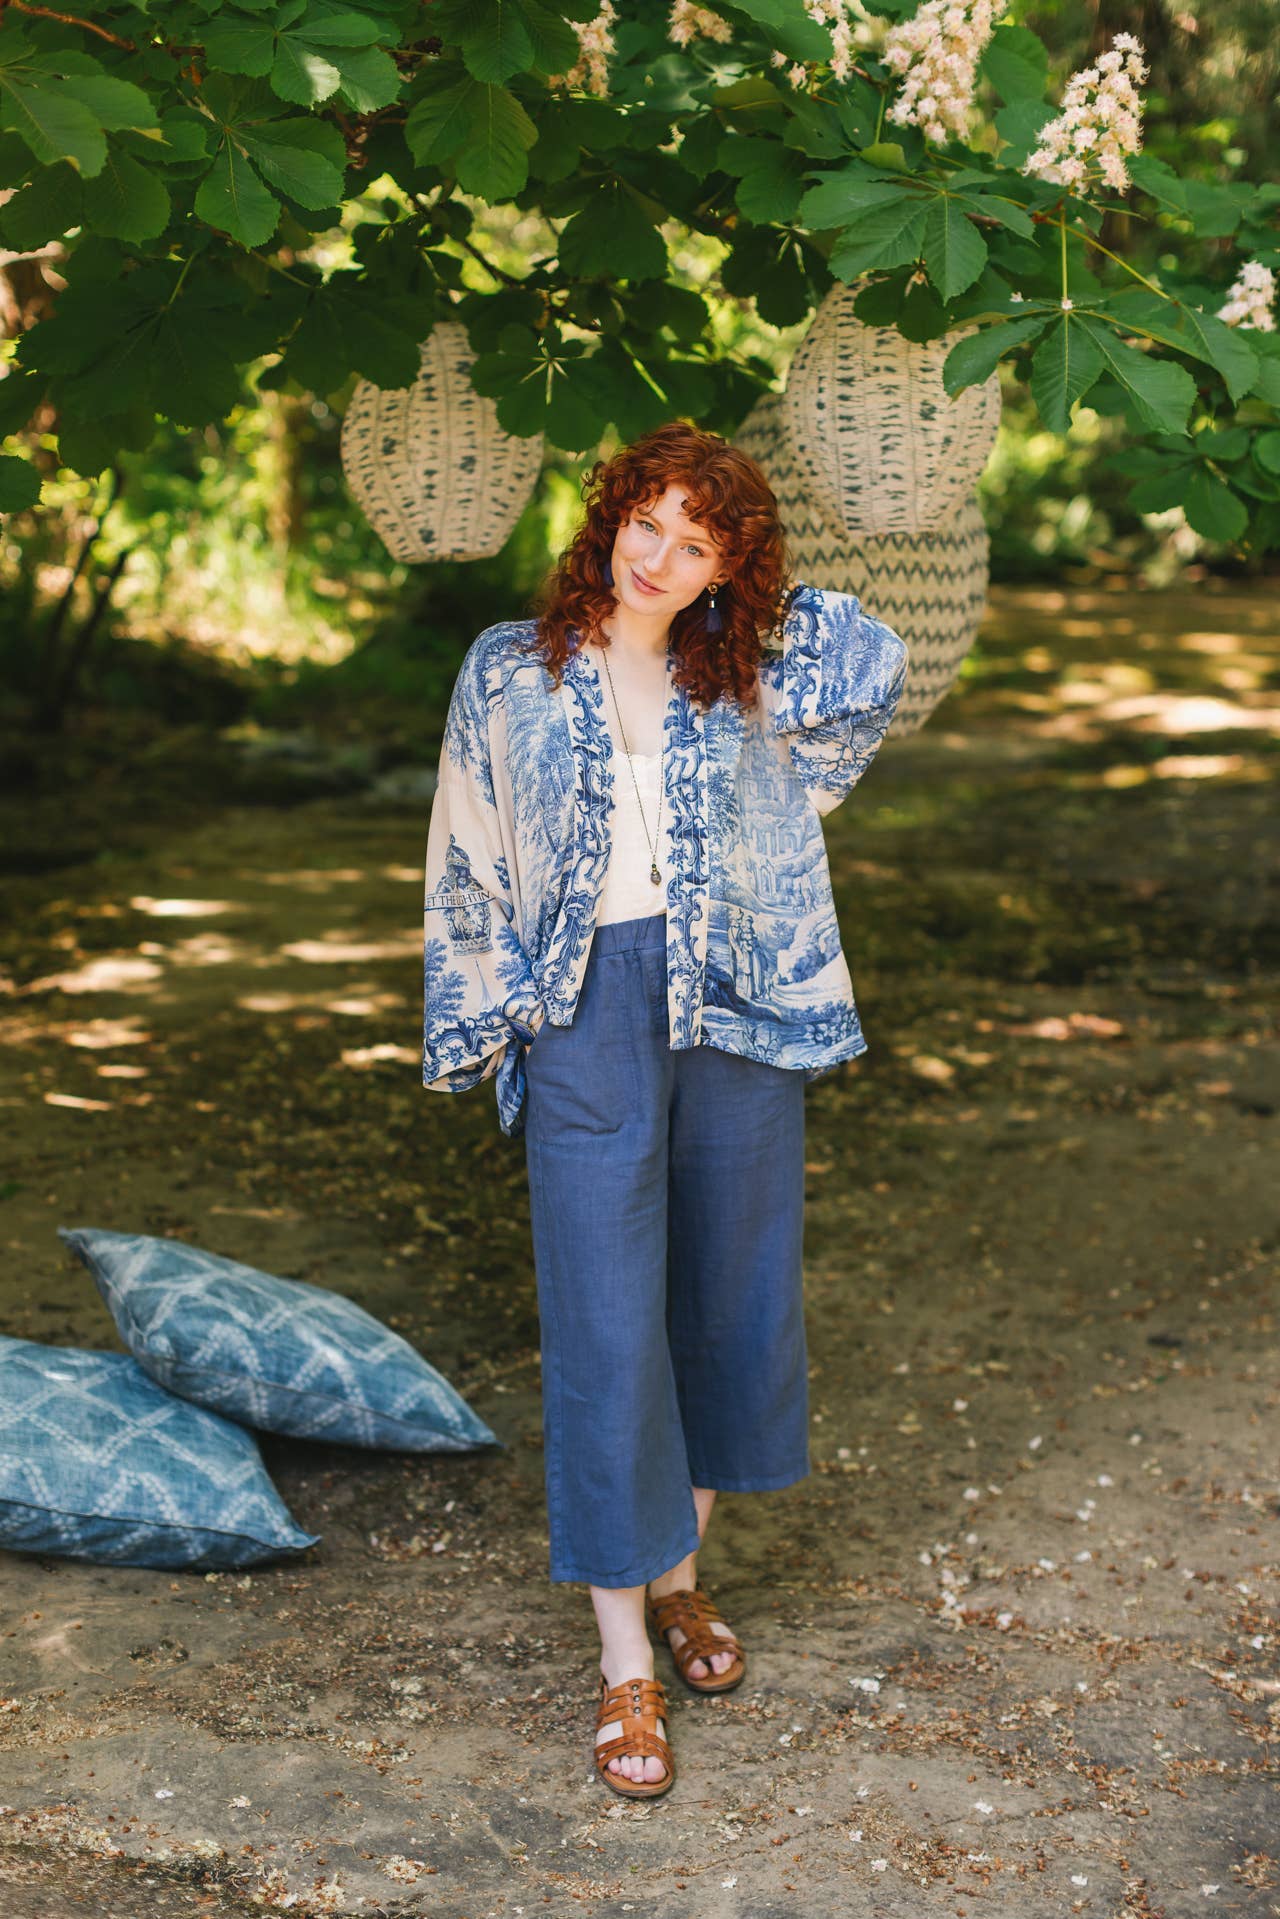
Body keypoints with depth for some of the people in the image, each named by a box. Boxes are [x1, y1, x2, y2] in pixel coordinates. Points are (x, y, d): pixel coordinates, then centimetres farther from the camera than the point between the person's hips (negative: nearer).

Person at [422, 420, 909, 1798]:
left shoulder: (742, 683, 6)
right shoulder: (511, 673, 1)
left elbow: (880, 666, 13)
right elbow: (468, 867, 5)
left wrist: (759, 593, 9)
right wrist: (476, 1026, 5)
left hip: (730, 1011, 3)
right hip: (584, 1014, -3)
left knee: (728, 1293, 11)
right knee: (607, 1324, -4)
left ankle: (680, 1572, 33)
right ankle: (623, 1662, 5)